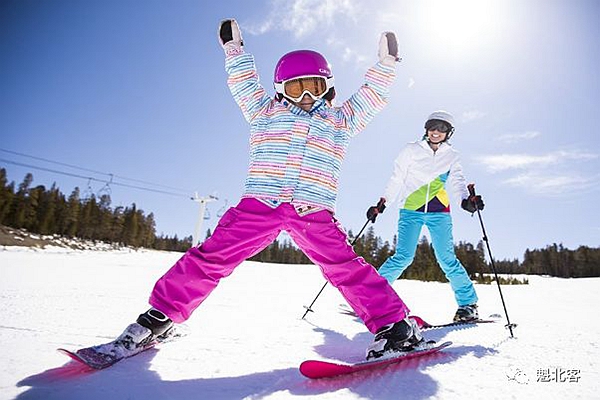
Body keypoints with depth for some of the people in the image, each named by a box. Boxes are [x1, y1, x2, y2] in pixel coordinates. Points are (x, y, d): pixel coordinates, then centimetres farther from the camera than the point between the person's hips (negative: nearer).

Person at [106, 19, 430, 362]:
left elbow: (372, 98, 27)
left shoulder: (339, 121, 23)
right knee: (212, 257, -4)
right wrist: (234, 48, 33)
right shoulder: (266, 111, 22)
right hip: (259, 205, 1)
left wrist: (386, 62, 27)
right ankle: (161, 315, 9)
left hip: (313, 214, 0)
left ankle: (394, 324, -1)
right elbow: (244, 83, 30)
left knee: (346, 267, -10)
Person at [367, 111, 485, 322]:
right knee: (403, 257, -12)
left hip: (439, 212, 2)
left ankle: (468, 303, 11)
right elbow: (396, 179, 6)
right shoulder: (412, 150, 7)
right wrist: (382, 203, -1)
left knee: (447, 259, -7)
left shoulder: (452, 156, 12)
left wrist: (466, 200, -23)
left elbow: (457, 181, -3)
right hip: (411, 210, -1)